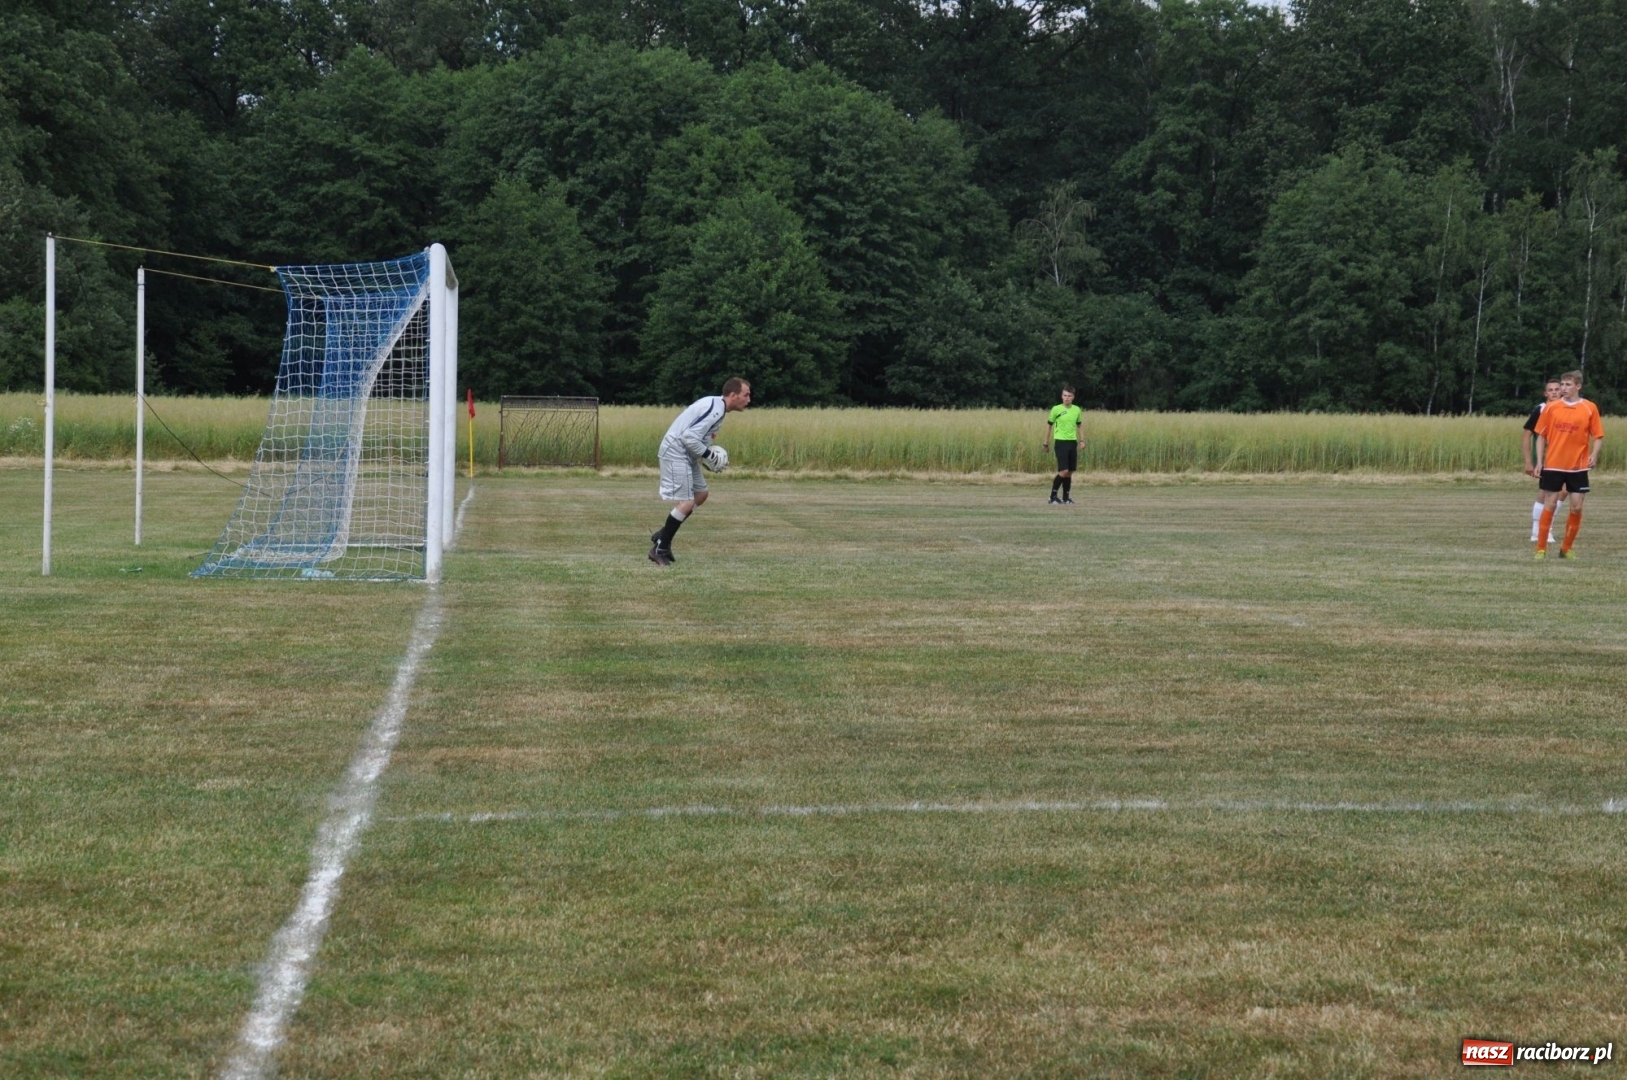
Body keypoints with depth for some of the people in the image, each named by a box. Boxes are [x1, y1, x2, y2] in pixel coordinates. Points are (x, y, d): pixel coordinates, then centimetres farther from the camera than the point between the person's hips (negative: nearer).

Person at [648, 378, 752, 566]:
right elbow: (689, 437, -28)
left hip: (685, 453, 11)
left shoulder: (715, 405, 11)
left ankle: (663, 535, 21)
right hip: (676, 453, -11)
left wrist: (708, 454, 9)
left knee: (700, 494, 16)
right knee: (687, 502, -11)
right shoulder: (715, 410, -22)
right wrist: (709, 455, -18)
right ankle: (659, 548, -2)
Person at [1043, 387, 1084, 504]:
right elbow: (1049, 425, 3)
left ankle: (1066, 497, 14)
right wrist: (1046, 442, 5)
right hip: (1061, 442, -5)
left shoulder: (1077, 410, 7)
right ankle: (1053, 496, -3)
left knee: (1070, 472, 6)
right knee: (1064, 471, -13)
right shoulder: (1056, 409, -5)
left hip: (1073, 442, 5)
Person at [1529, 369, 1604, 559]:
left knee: (1576, 507, -1)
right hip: (1553, 465, 0)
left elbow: (1597, 436, 2)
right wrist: (1539, 463, 0)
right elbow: (1541, 436, 6)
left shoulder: (1590, 408, -1)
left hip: (1578, 466, 0)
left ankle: (1566, 548, 13)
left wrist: (1594, 455, -16)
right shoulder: (1551, 408, 1)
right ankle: (1541, 549, 8)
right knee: (1550, 506, 1)